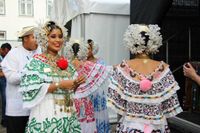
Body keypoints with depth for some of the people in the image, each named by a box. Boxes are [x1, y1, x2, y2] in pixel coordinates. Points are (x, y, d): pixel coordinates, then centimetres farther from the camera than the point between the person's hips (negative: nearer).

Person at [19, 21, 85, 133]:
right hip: (47, 116, -5)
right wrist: (59, 85, -18)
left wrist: (77, 83, -7)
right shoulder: (37, 61, -6)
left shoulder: (65, 62, 11)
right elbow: (31, 89, -16)